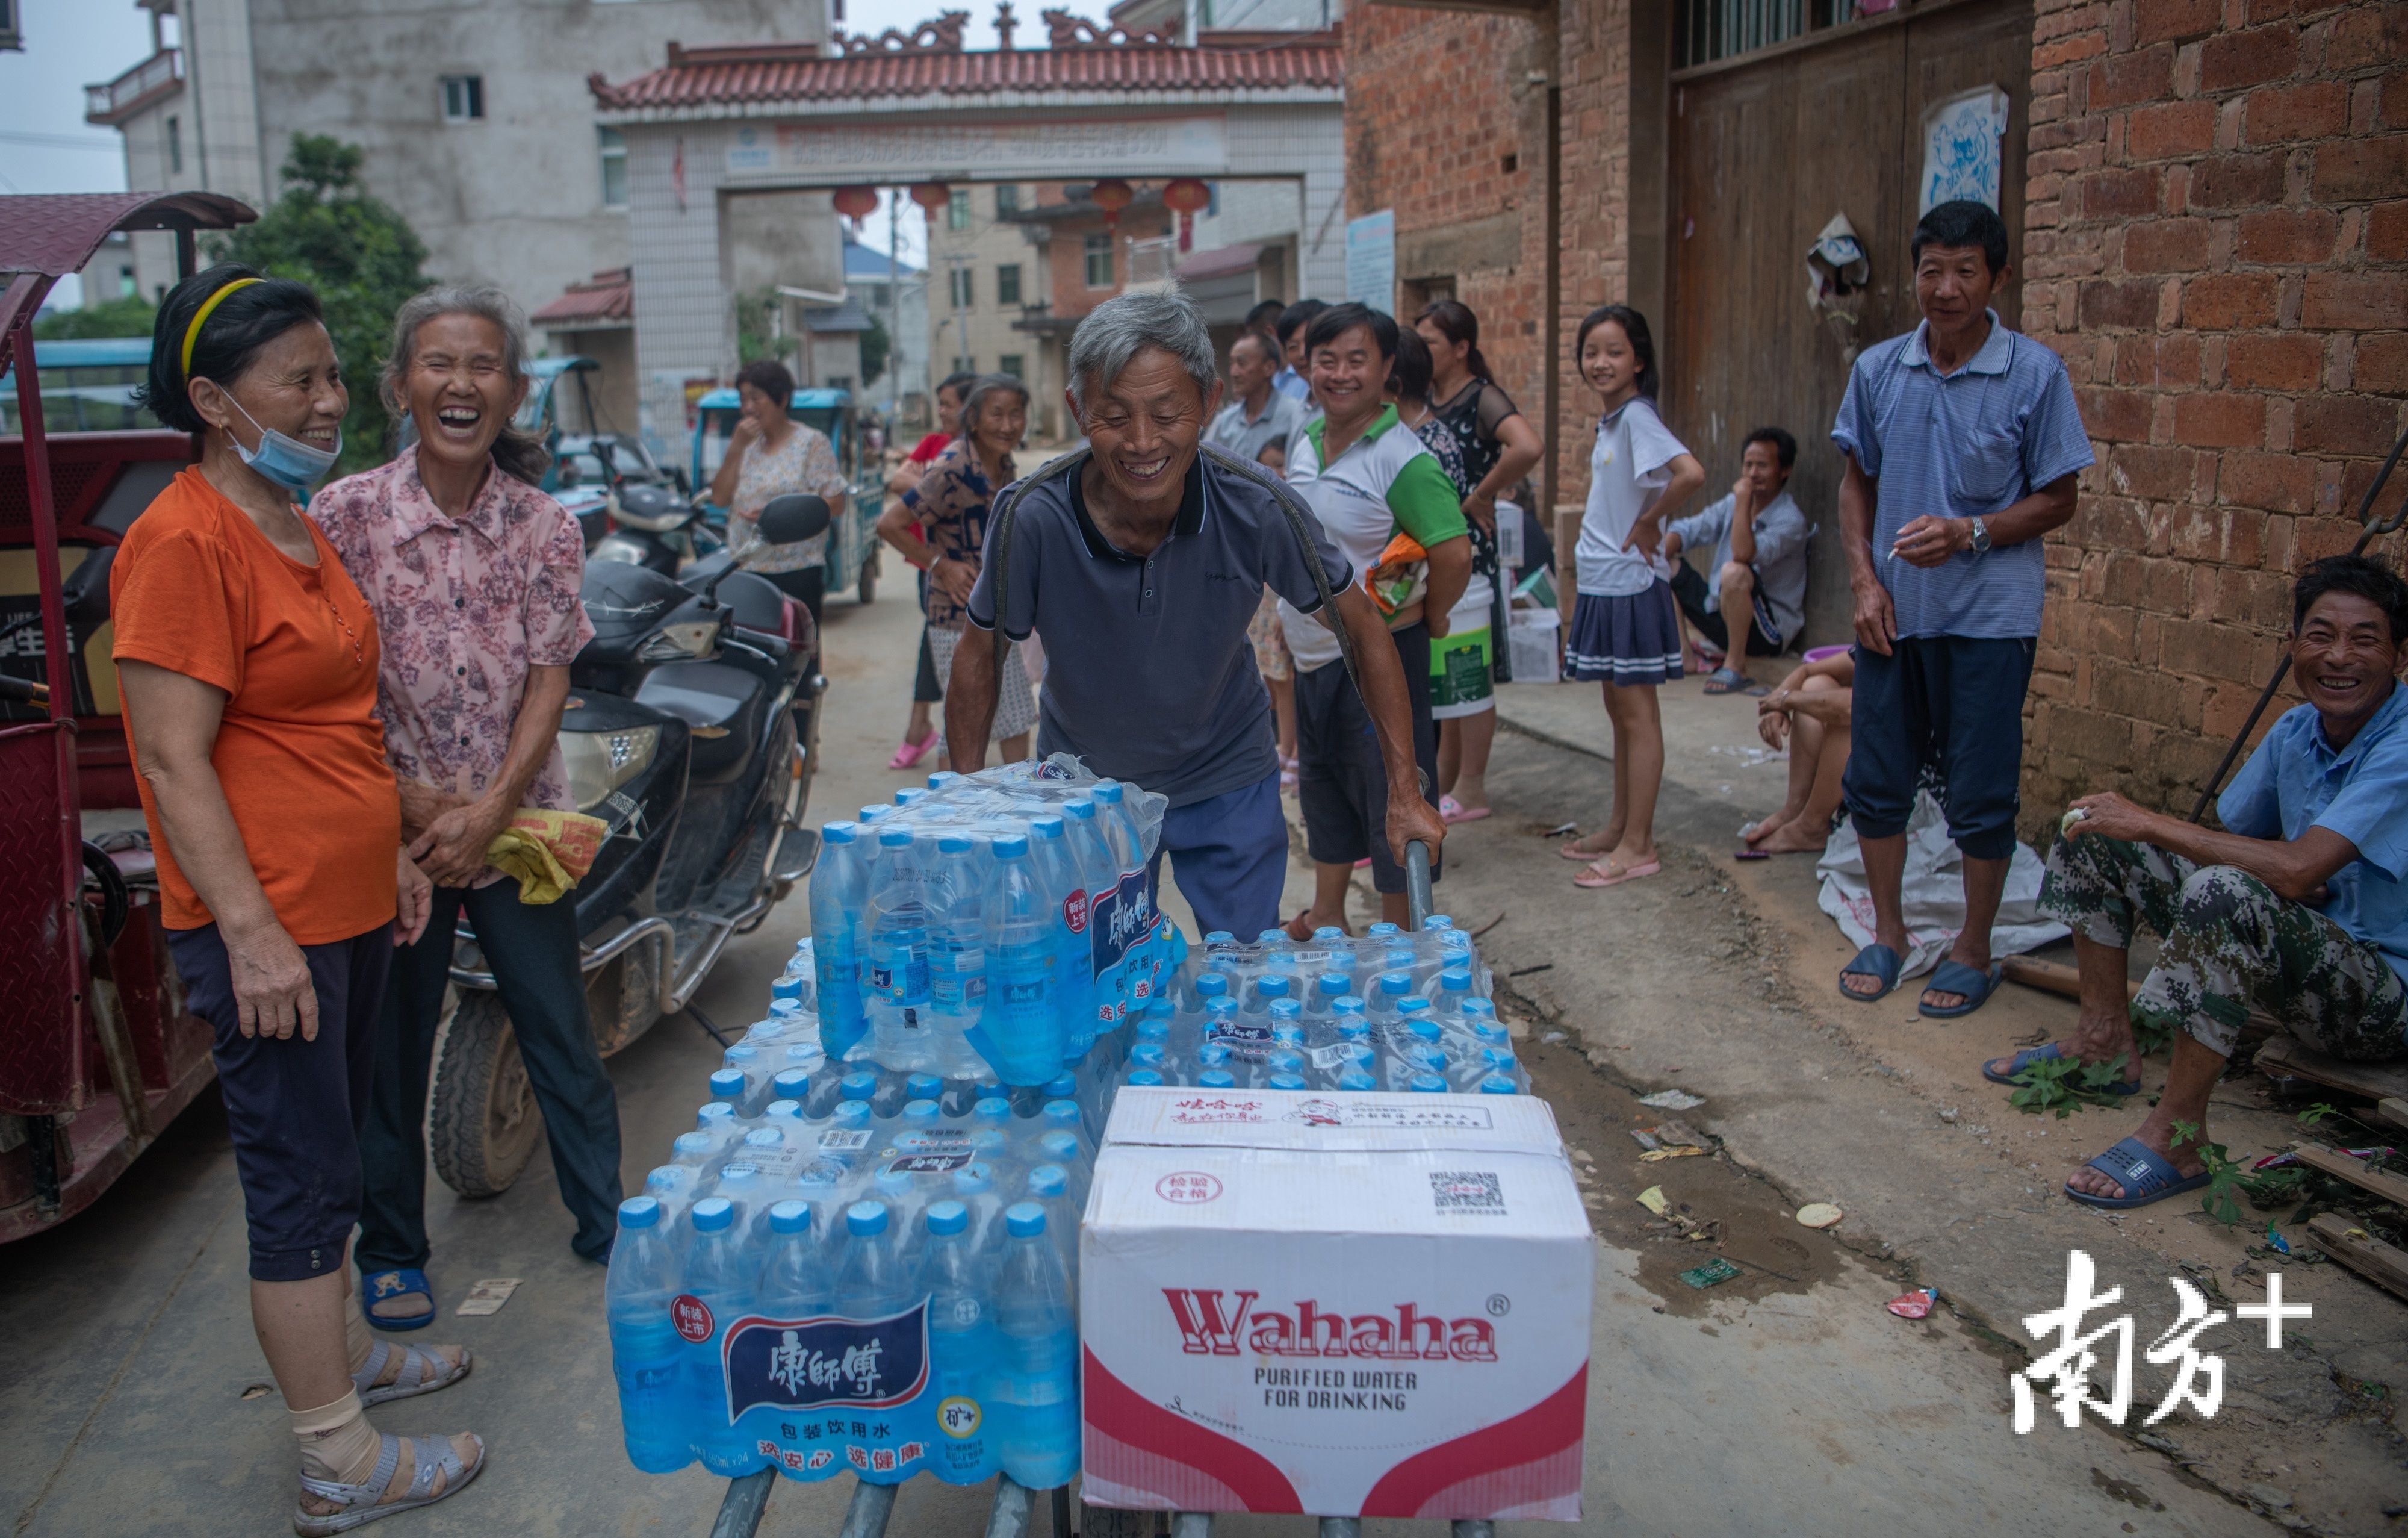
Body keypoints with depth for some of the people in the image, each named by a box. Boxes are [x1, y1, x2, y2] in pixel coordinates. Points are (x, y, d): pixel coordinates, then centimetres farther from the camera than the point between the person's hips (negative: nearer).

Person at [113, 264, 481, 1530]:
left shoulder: (294, 525, 12)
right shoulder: (183, 543, -17)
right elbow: (173, 761, -21)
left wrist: (390, 853, 20)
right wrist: (251, 930, -24)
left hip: (348, 905, 9)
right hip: (265, 926, -9)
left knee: (325, 1154, 22)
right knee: (301, 1178, 0)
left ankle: (336, 1349, 40)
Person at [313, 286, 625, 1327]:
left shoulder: (543, 528, -2)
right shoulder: (345, 516, -7)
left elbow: (549, 682, -3)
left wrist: (489, 812, -14)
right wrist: (413, 800, -13)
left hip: (514, 820, 1)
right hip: (387, 824, -1)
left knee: (561, 1033, 9)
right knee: (389, 1050, 10)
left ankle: (606, 1220, 27)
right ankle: (391, 1251, 29)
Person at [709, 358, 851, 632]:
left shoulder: (811, 442, 0)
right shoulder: (743, 443, 16)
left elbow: (836, 502, -7)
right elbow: (720, 498, 7)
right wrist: (736, 447, -2)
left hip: (797, 571, -5)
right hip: (745, 569, 5)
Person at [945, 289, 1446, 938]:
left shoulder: (1257, 508, -24)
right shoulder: (1032, 519, -25)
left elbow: (1364, 629, -11)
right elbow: (980, 655, -7)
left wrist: (1404, 793, -13)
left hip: (1227, 780, 0)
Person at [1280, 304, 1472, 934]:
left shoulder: (1403, 459, -19)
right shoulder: (1305, 439, 5)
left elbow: (1454, 554, -24)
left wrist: (1427, 619, -10)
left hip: (1378, 652, -8)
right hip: (1311, 650, 8)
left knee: (1390, 792, 2)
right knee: (1322, 781, 20)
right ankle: (1327, 916, 37)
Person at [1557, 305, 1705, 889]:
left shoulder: (1638, 417, -16)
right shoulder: (1608, 421, 12)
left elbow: (1690, 473, -31)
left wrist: (1648, 524, -17)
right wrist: (1599, 532, 11)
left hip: (1631, 585, -9)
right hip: (1601, 583, 9)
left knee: (1637, 713, -2)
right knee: (1618, 709, 16)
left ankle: (1638, 845, 4)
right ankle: (1619, 827, 26)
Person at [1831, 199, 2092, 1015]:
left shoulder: (2035, 374, -6)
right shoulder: (1877, 369, 3)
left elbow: (2057, 498, -2)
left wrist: (1970, 534, -18)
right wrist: (1864, 578, -2)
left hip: (1989, 617, -3)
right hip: (1892, 611, 3)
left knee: (1980, 795, 3)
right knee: (1875, 780, 10)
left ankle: (1973, 951, 21)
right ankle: (1888, 932, 29)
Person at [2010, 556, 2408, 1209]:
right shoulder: (2296, 729, 3)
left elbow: (2297, 870, -34)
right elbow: (2229, 836, 14)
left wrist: (2149, 823, -24)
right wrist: (2283, 881, -10)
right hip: (2306, 956, 8)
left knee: (2225, 892, -39)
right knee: (2094, 833, 4)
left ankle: (2177, 1134, -28)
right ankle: (2107, 1040, 9)